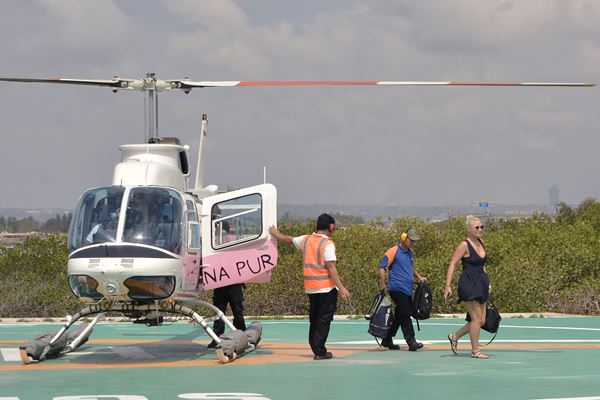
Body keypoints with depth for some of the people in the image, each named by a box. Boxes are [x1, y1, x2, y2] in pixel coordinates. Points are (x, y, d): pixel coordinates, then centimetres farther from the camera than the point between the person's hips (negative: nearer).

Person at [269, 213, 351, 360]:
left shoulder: (306, 240, 6)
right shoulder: (328, 244, -13)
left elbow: (289, 240, 25)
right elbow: (331, 268, -18)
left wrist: (277, 235, 46)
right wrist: (341, 288, -19)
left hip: (310, 288, 6)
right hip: (326, 288, -6)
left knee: (314, 319, 17)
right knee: (324, 320, -2)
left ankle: (315, 348, 20)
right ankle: (320, 352, -4)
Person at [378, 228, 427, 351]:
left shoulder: (411, 253, 16)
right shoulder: (394, 251, -8)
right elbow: (382, 267, -8)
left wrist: (419, 277, 18)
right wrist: (383, 284, -11)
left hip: (408, 290, 8)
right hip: (397, 289, -8)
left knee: (399, 316, 12)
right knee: (405, 315, -12)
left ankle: (387, 340, 22)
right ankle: (411, 342, -14)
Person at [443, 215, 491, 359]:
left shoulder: (480, 243, 13)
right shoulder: (464, 245, -11)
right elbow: (452, 264, -13)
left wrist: (487, 283, 22)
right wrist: (447, 286, -19)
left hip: (480, 284, 8)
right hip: (468, 284, -8)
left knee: (481, 320, 8)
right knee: (477, 318, -8)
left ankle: (455, 336, 24)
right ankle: (475, 350, 2)